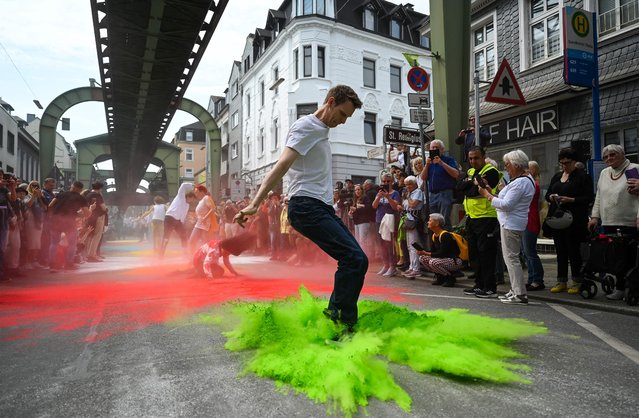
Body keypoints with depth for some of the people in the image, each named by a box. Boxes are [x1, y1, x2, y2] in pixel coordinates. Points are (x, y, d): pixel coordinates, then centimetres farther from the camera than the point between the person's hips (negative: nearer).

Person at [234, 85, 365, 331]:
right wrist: (255, 204, -25)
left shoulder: (321, 131, 22)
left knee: (355, 259, 9)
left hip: (322, 207, 10)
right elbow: (282, 165, -19)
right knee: (355, 259, -17)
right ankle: (340, 322, -7)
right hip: (307, 207, -10)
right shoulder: (306, 126, -7)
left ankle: (335, 319, 17)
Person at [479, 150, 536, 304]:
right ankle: (515, 291, 22)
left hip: (511, 224, -11)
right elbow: (509, 201, 19)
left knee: (511, 258, -7)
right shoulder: (526, 179, 17)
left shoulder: (520, 182, -17)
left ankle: (520, 294, -2)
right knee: (511, 258, 15)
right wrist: (492, 193, 11)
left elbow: (506, 205, -21)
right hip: (511, 223, 11)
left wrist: (487, 195, -12)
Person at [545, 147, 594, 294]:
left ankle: (577, 282, 9)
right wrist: (551, 197, -3)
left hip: (574, 220, -5)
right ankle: (561, 281, 16)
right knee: (560, 251, 9)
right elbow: (547, 194, 19)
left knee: (573, 250, -2)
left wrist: (570, 200, -20)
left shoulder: (583, 177, -2)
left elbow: (588, 198, -8)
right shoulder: (556, 177, 16)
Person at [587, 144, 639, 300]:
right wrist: (595, 216, 12)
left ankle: (621, 288, 3)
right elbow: (598, 197, 19)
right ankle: (620, 286, 10)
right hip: (608, 223, 5)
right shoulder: (604, 173, 18)